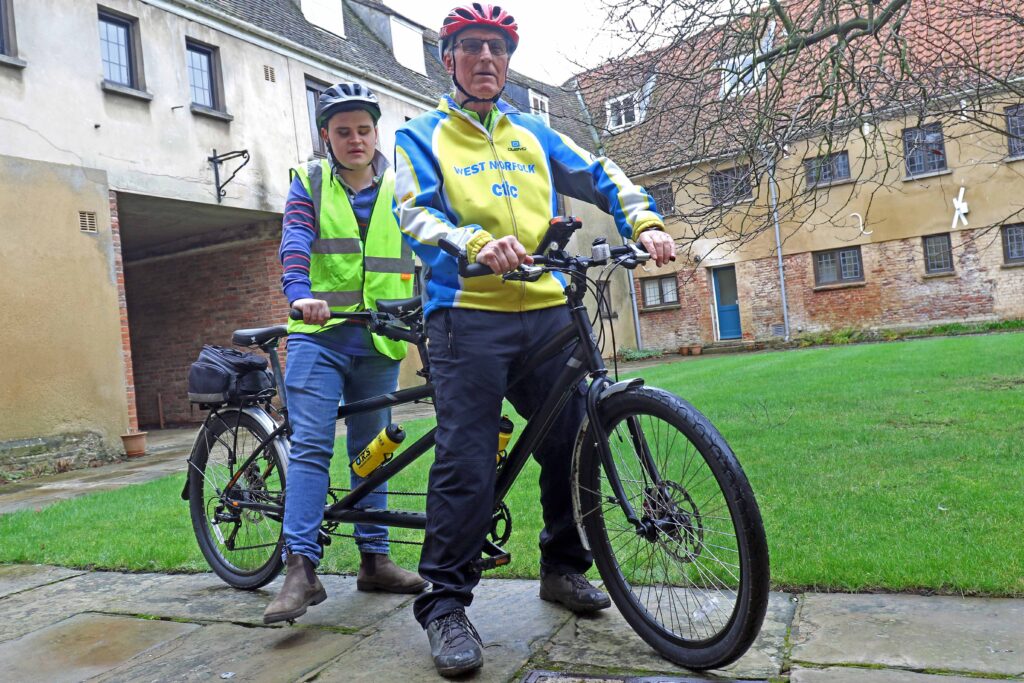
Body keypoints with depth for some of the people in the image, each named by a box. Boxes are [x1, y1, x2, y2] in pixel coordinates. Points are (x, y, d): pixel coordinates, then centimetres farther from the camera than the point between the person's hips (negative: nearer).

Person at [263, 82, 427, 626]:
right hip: (319, 333, -2)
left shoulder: (397, 189, 13)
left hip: (380, 337, 3)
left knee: (371, 449, 9)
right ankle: (301, 569, -8)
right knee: (311, 445, -11)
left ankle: (374, 560, 18)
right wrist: (301, 294, -28)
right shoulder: (309, 184, 7)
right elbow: (295, 244, -8)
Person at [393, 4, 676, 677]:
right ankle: (445, 604, 3)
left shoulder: (532, 133, 22)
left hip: (547, 308, 4)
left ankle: (564, 567, 27)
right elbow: (416, 214, -4)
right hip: (468, 312, -4)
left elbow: (600, 176, 19)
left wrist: (645, 222, -1)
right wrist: (477, 243, -24)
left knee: (572, 442, 6)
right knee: (466, 459, -10)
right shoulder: (423, 135, 12)